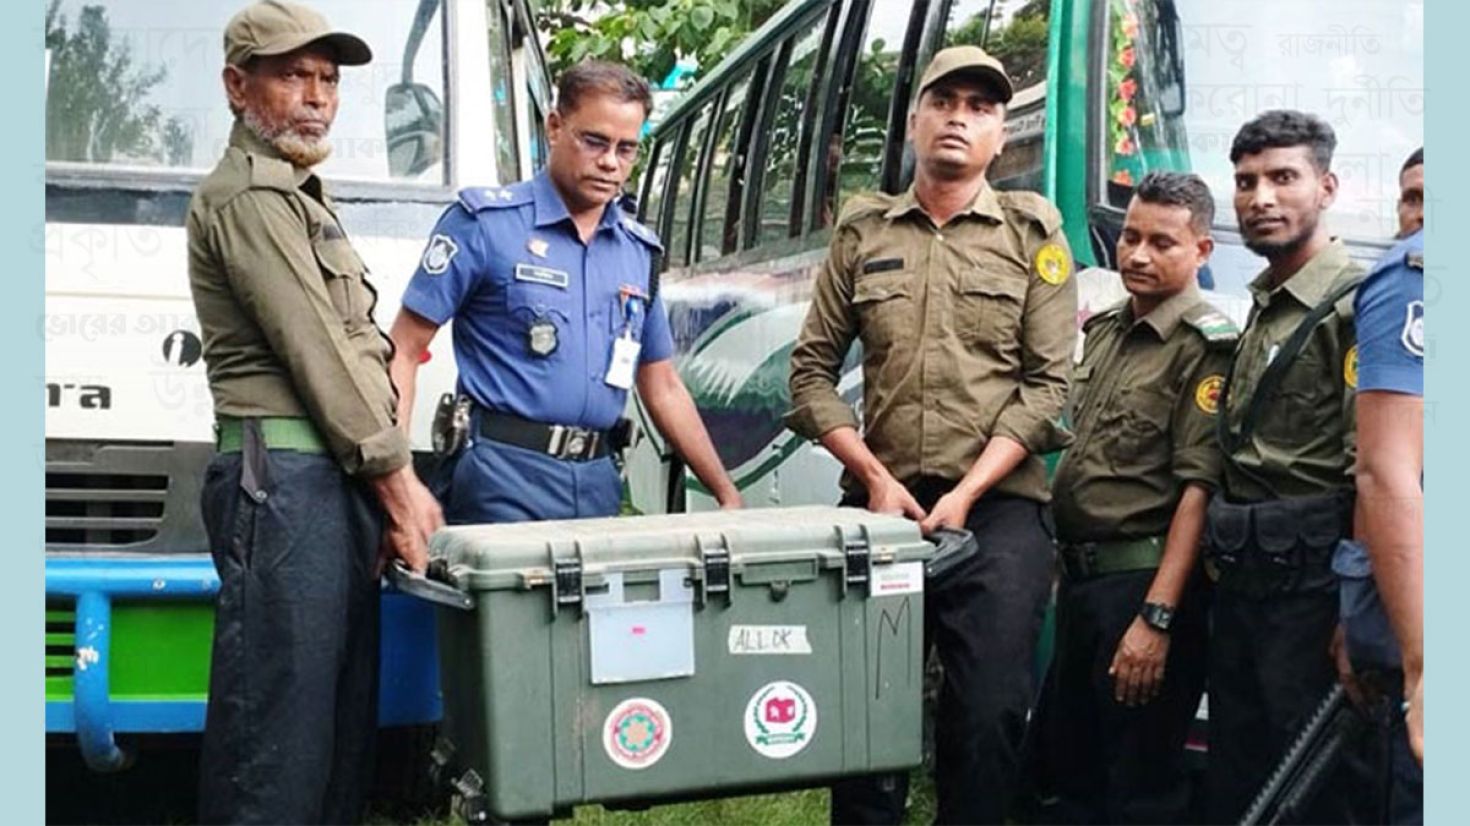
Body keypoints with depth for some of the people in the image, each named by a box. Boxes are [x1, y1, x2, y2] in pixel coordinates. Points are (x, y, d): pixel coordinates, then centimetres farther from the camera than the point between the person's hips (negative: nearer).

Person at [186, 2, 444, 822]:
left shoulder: (300, 198, 25)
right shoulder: (250, 197, -7)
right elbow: (314, 353, -13)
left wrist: (388, 486, 15)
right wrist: (398, 477, -11)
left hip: (336, 482, 10)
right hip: (288, 478, -10)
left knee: (341, 715, 10)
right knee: (281, 719, -10)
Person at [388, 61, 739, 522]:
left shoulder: (638, 251, 14)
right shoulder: (485, 223, -2)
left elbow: (663, 390, 20)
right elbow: (403, 350, -5)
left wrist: (728, 496, 17)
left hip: (597, 481, 5)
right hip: (505, 476, -5)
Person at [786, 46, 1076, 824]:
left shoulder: (1033, 235, 6)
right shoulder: (862, 232, 11)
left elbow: (1046, 385, -1)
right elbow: (811, 371, 9)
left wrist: (965, 494, -10)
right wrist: (876, 478, -4)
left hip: (999, 511, -1)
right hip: (879, 504, 2)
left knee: (989, 714, -4)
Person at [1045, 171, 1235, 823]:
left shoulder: (1204, 348, -12)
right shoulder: (1103, 331, 13)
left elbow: (1199, 489, -20)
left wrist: (1156, 617, -25)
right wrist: (1068, 570, 15)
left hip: (1143, 581, -8)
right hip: (1081, 575, 8)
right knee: (1069, 767, 18)